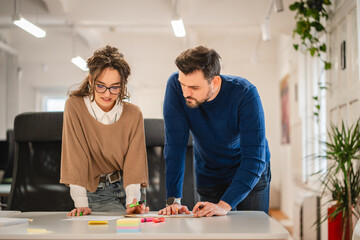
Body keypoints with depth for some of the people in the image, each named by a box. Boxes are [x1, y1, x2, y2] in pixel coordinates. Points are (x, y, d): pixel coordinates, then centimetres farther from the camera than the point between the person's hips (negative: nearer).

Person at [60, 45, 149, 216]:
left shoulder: (133, 114, -6)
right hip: (96, 191, -3)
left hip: (126, 188, 4)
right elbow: (75, 155, -16)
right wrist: (81, 204, -21)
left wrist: (132, 202, -23)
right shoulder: (75, 106, -13)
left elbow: (134, 163, -8)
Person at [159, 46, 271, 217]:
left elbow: (255, 158, -33)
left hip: (251, 174, -1)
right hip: (209, 176, 2)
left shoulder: (245, 94, -30)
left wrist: (224, 205, -43)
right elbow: (175, 145, -24)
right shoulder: (175, 85, -24)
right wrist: (173, 200, -30)